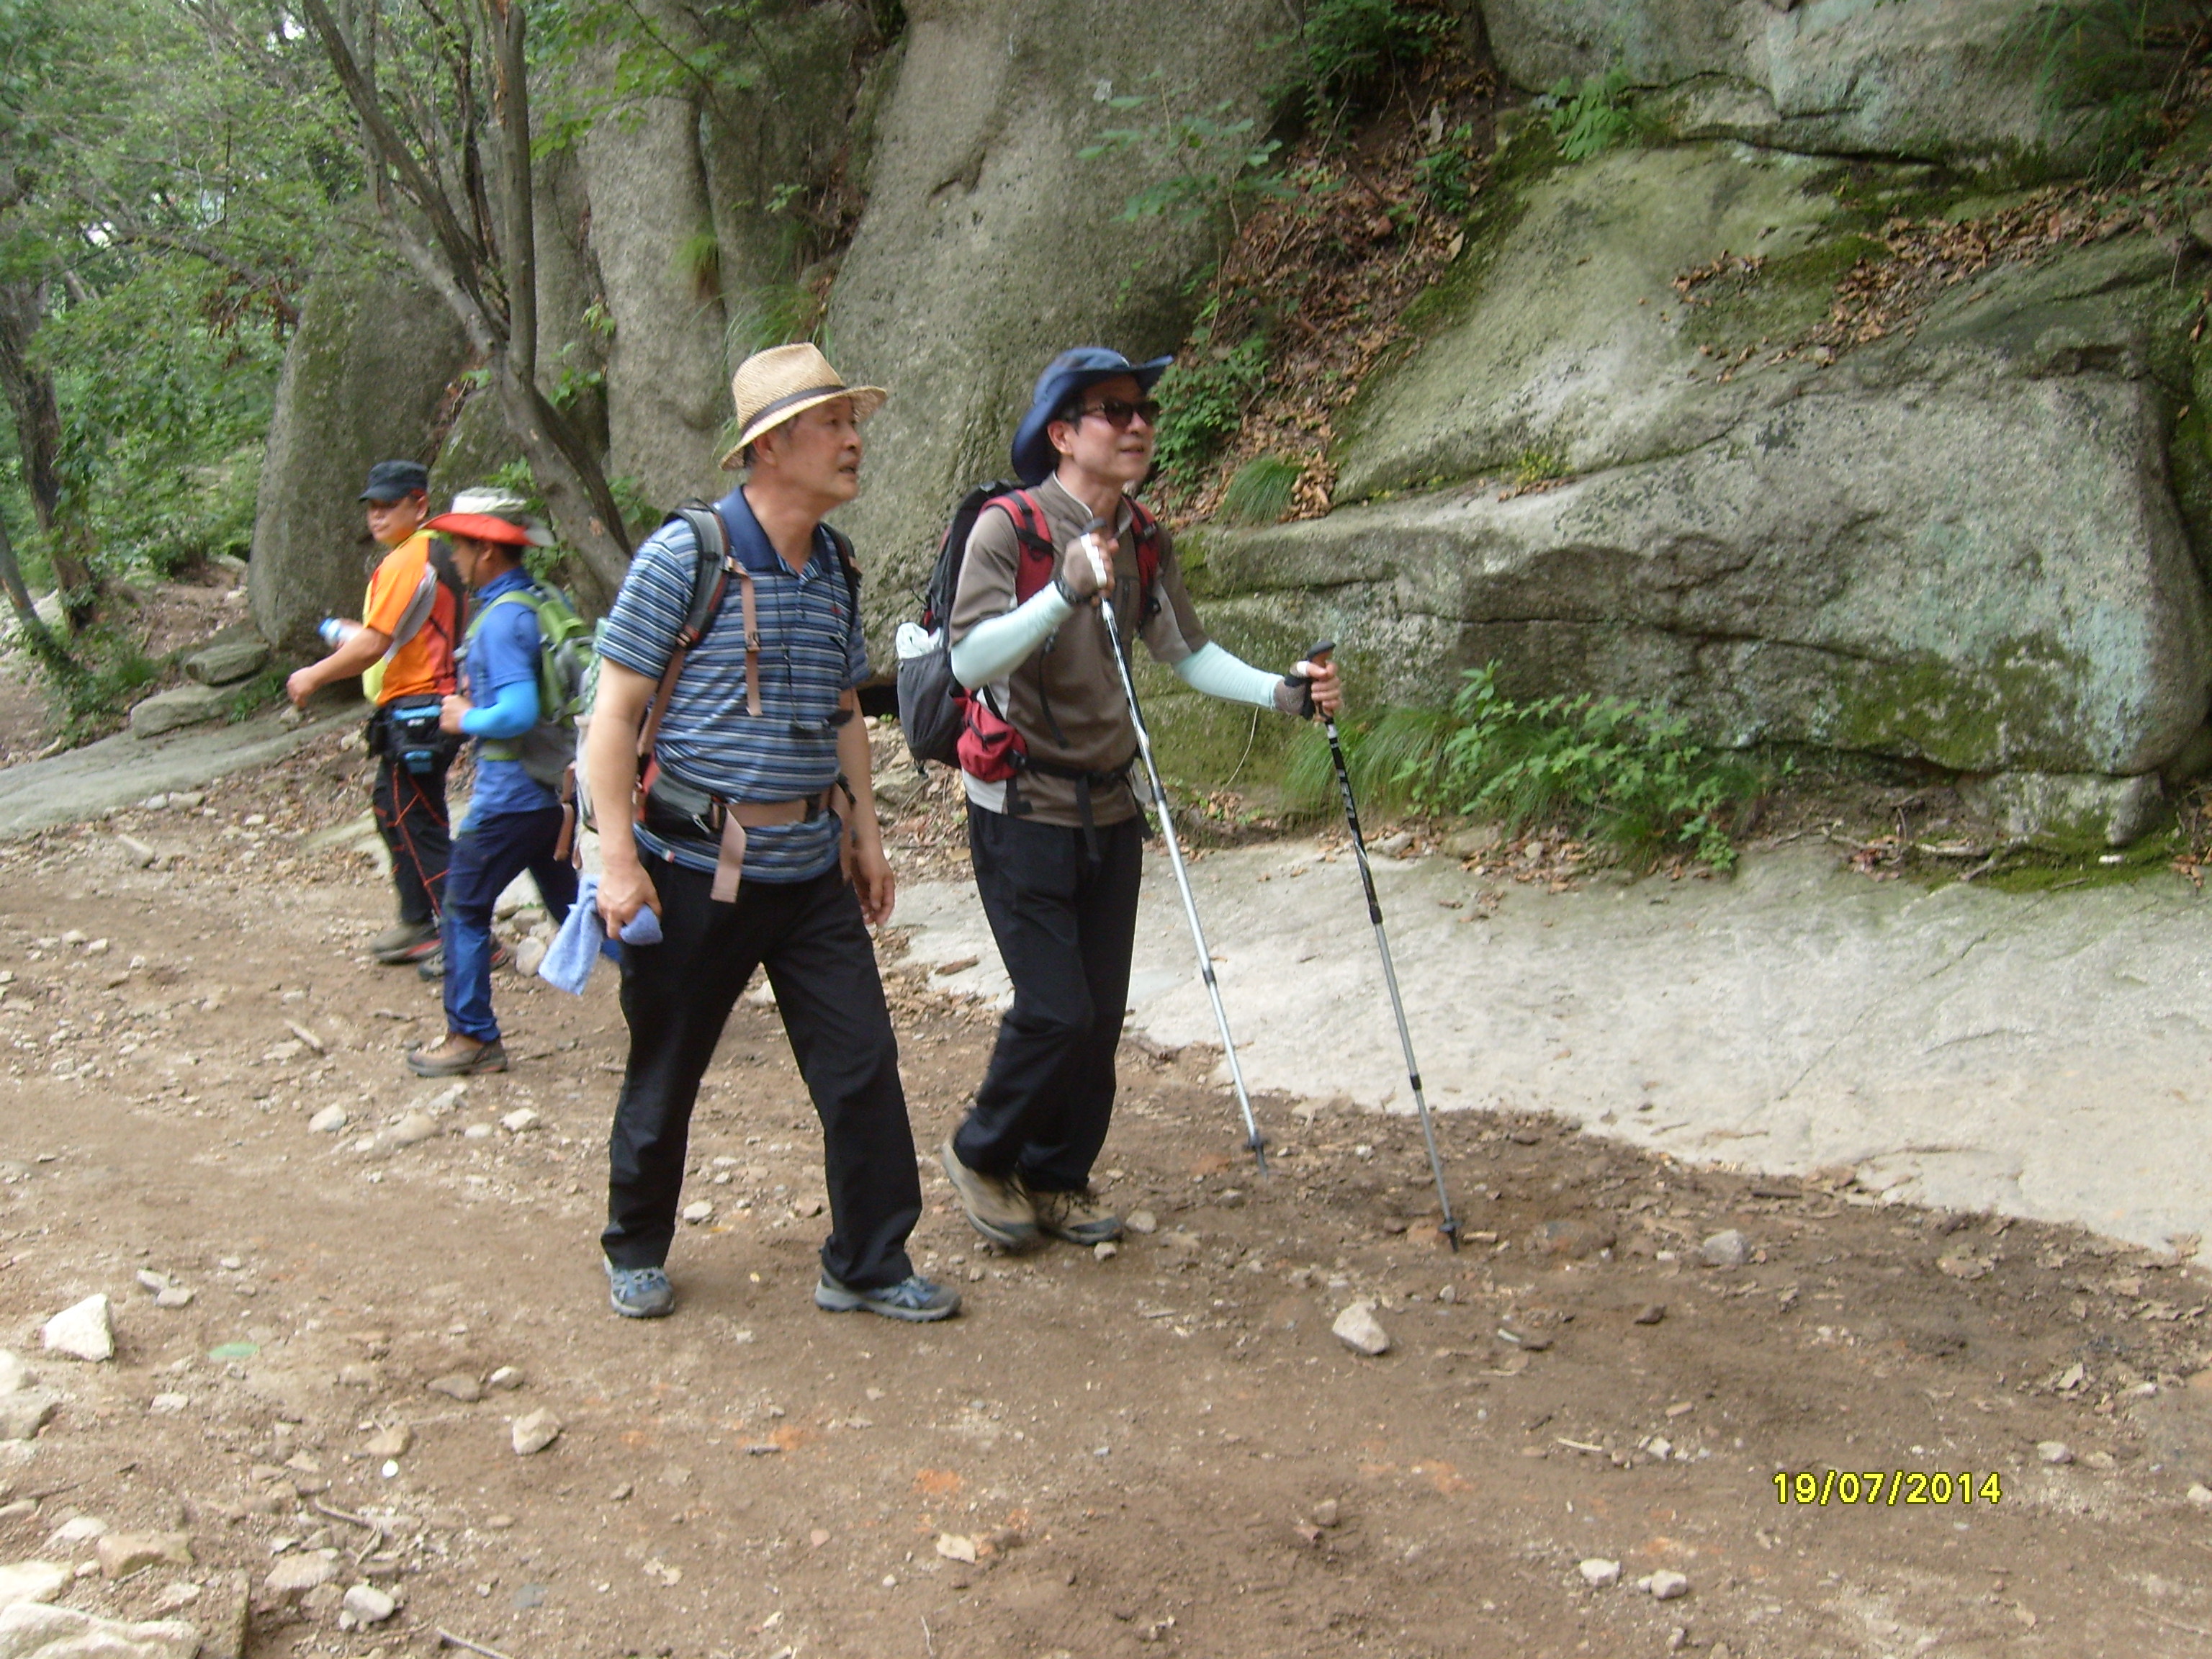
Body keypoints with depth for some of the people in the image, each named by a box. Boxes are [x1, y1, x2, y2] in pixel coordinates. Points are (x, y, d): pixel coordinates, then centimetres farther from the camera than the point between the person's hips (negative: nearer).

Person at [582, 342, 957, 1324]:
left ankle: (868, 1264, 18)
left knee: (863, 1067, 3)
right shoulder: (684, 557, -11)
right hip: (697, 869, -5)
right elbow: (615, 712, -11)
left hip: (811, 868, 5)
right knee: (664, 1076, 10)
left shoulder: (836, 570, 8)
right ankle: (635, 1253, 32)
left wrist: (864, 833, 17)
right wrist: (619, 858, -15)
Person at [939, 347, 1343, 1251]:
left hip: (1109, 809, 6)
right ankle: (982, 1154, 17)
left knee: (1101, 1015, 9)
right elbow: (970, 660, -26)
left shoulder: (1145, 541, 5)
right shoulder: (1009, 527, -15)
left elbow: (1188, 654, 9)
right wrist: (1064, 591, -38)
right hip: (1023, 811, -6)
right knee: (1056, 1010, -9)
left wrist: (1284, 692, -5)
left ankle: (1058, 1179, 27)